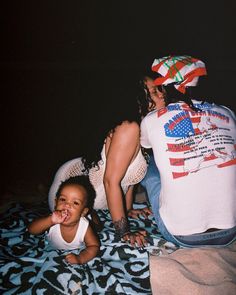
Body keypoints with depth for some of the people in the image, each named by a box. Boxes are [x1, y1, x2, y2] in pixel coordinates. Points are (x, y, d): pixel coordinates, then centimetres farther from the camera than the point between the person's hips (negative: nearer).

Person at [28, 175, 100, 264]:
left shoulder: (84, 227, -36)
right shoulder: (52, 221, -34)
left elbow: (94, 246, -27)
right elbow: (31, 230, -39)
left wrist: (80, 258, -44)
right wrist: (51, 220, -55)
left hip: (77, 251, -1)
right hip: (53, 248, 2)